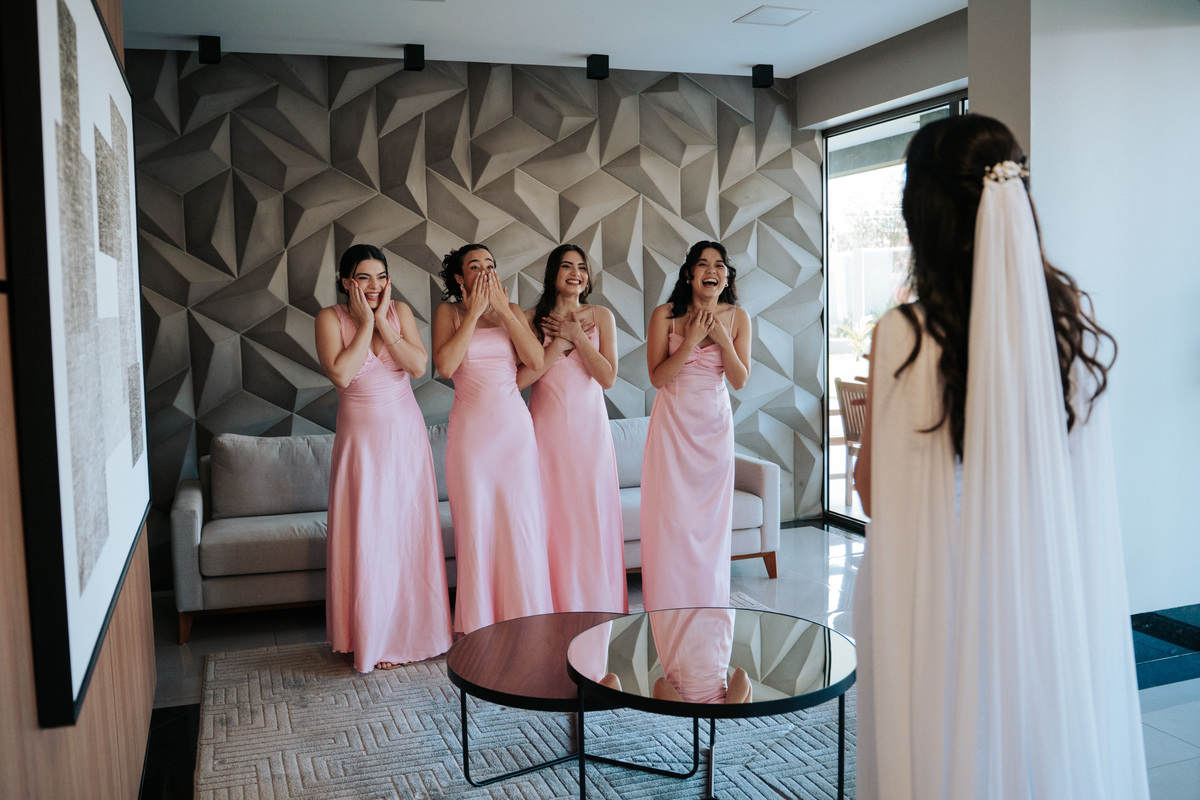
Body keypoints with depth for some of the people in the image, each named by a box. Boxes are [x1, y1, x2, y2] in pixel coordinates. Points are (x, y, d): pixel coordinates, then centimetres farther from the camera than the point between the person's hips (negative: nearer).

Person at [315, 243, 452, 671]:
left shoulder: (400, 312, 2)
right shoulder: (331, 318, -6)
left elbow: (419, 366, -11)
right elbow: (341, 374, -21)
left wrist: (383, 321, -14)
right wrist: (365, 323, -15)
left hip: (405, 433, 3)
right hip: (361, 438, -2)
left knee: (410, 530, 7)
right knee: (366, 535, 0)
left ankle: (411, 629, 21)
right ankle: (373, 639, 13)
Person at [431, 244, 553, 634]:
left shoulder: (512, 311, 9)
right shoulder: (449, 312, 3)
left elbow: (536, 360, -6)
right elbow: (445, 365, -14)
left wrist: (503, 310, -8)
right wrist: (474, 312, -10)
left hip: (514, 426, 2)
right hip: (471, 427, -2)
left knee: (520, 520, 3)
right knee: (475, 524, 2)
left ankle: (525, 624, 15)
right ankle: (478, 625, 14)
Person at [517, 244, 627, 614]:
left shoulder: (601, 317, 4)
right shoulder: (532, 318, 0)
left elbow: (608, 378, -5)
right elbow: (520, 378, -10)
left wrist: (577, 337, -9)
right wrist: (560, 343, -13)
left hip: (588, 426, 1)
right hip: (547, 427, -1)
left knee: (591, 513, 4)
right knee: (550, 514, 1)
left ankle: (595, 606, 18)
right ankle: (554, 607, 14)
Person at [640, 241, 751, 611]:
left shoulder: (737, 318, 0)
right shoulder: (665, 315, -7)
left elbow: (740, 380, -2)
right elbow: (657, 377, -11)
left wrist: (723, 340, -16)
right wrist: (691, 340, -20)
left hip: (715, 423, 2)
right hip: (674, 421, -2)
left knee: (711, 515, 7)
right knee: (671, 514, -3)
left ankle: (708, 606, 21)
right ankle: (668, 606, 9)